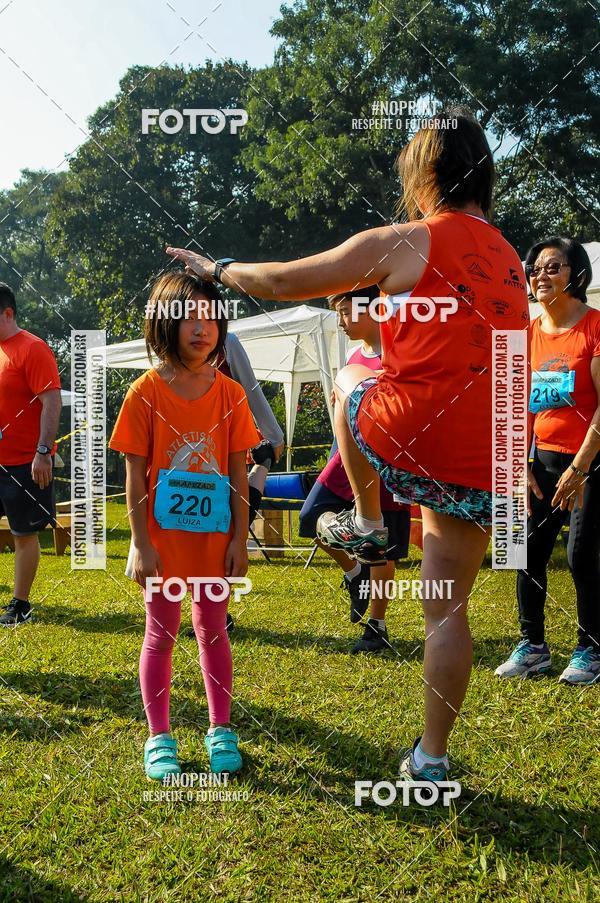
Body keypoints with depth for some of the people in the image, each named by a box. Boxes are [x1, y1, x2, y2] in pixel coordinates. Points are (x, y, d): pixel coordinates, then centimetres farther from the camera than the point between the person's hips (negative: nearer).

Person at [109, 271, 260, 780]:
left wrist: (240, 538, -1)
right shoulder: (146, 392, -8)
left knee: (213, 631, 12)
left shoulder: (230, 394, -1)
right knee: (161, 634, 8)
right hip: (163, 534, -2)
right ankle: (159, 738, 22)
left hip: (214, 535, 2)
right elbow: (135, 474, -8)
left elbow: (238, 473, 2)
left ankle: (221, 730, 26)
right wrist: (140, 543, -11)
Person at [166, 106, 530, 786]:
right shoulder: (511, 262, 15)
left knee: (349, 378, 28)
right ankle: (431, 759, 19)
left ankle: (367, 526, 31)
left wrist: (218, 268, 19)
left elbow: (286, 282, 2)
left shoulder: (404, 243, -4)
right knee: (447, 608, 14)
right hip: (482, 468, 5)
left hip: (403, 442, -5)